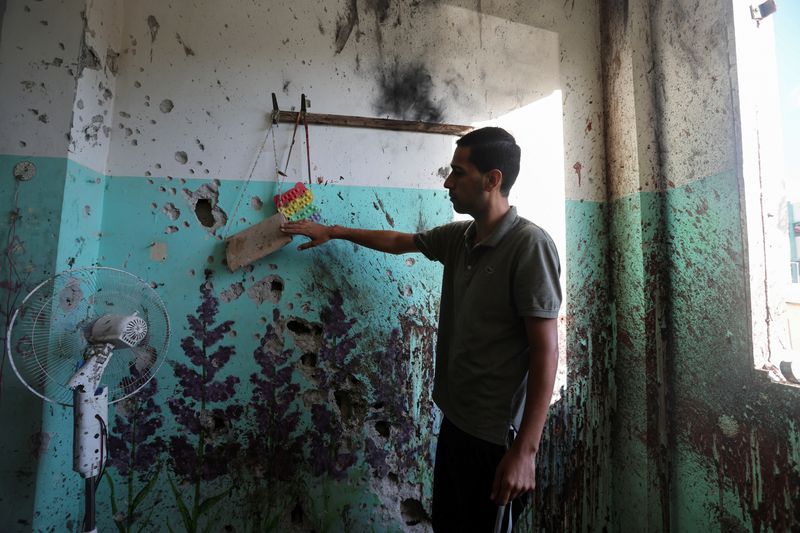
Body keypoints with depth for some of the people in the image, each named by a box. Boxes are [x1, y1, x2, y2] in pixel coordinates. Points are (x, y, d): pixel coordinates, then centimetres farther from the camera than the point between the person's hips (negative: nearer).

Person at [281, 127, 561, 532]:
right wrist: (332, 231, 23)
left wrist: (525, 450, -20)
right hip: (455, 419, 7)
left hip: (497, 435, -7)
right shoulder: (457, 237, 2)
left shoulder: (529, 244, -19)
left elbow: (546, 351, -20)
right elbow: (399, 242, 18)